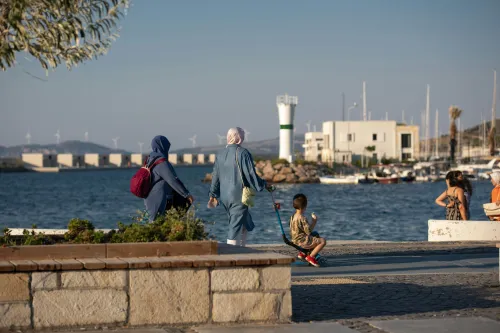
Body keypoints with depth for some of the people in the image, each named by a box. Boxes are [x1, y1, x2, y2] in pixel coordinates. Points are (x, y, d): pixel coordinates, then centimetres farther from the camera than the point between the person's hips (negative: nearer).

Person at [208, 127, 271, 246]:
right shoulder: (243, 153, -13)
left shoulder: (220, 154, 9)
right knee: (236, 226, -4)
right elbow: (251, 175, -13)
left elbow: (215, 177, 13)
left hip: (224, 197, 7)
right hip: (239, 196, -7)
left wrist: (213, 195, 18)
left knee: (246, 224, 21)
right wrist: (263, 185, 4)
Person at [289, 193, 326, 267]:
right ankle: (310, 257, -7)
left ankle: (302, 253, 23)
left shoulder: (293, 216, 4)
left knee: (316, 235, 32)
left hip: (295, 240, 10)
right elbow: (309, 231, -24)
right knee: (323, 241, -7)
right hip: (302, 242, -10)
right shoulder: (302, 218, -25)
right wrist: (314, 221, -13)